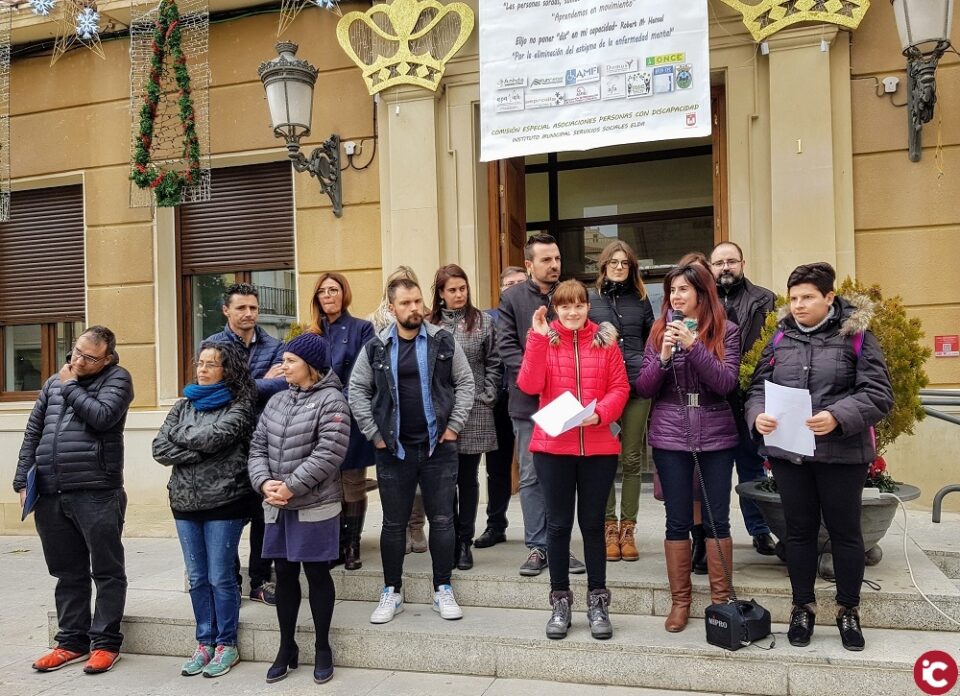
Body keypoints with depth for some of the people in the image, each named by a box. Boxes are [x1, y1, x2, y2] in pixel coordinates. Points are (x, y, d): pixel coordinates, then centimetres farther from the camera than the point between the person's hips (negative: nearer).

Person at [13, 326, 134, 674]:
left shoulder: (116, 378, 0)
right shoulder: (55, 381, 16)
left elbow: (102, 417, -18)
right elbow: (33, 432, 17)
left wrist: (71, 386, -5)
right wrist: (22, 480, 9)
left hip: (97, 494, -5)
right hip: (51, 495, 6)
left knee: (107, 572, 3)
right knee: (68, 574, 15)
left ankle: (105, 642, 13)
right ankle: (71, 641, 26)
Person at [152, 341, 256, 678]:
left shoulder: (239, 406, -5)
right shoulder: (184, 405, 11)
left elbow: (215, 436, -21)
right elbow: (159, 449, 2)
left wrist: (180, 435, -3)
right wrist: (199, 450, -11)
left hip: (223, 503, -5)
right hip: (185, 502, 5)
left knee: (220, 578, 2)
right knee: (197, 579, 12)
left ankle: (227, 646, 16)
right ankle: (204, 643, 24)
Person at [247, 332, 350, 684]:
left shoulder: (331, 400, -11)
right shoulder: (276, 401, 10)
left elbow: (329, 454, -19)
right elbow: (258, 447, 8)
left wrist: (291, 487, -19)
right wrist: (264, 482, -10)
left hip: (315, 507, -6)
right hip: (277, 507, 6)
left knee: (317, 575, 5)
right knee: (284, 575, 13)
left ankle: (322, 649, 20)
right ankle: (287, 648, 27)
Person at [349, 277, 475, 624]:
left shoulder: (444, 342, 0)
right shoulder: (376, 348, 1)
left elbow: (465, 383, 3)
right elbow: (357, 391, 5)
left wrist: (454, 426, -4)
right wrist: (374, 434, -1)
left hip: (438, 447, 0)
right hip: (393, 449, 0)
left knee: (442, 520, 6)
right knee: (394, 524, 9)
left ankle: (443, 590, 20)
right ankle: (392, 593, 22)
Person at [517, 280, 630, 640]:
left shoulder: (605, 340, 4)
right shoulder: (544, 338, 2)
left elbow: (620, 387, 1)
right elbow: (529, 385, -12)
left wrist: (599, 413, -16)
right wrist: (538, 338, -17)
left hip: (599, 447, 1)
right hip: (552, 445, 0)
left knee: (592, 523, 10)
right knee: (558, 524, 7)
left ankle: (597, 601, 22)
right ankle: (560, 601, 20)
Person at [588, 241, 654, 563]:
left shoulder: (640, 300, 13)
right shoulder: (589, 299, 7)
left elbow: (651, 341, 20)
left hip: (637, 386, 2)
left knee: (632, 458, 4)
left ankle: (627, 527, 13)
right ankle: (609, 525, 12)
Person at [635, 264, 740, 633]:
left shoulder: (726, 331, 0)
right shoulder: (659, 331, 4)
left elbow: (726, 383, -12)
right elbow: (644, 388, 1)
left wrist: (693, 345, -20)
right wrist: (664, 357, -16)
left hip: (716, 436, -1)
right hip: (670, 436, 1)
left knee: (717, 519, 6)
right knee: (678, 520, 6)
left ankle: (721, 599, 18)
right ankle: (680, 600, 17)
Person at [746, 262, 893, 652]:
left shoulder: (856, 335, -4)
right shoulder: (781, 337, 8)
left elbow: (878, 394, -10)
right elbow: (759, 387, 7)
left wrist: (837, 417, -25)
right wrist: (758, 415, -14)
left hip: (842, 453, -3)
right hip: (788, 452, 3)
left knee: (845, 531, 9)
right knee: (799, 530, 13)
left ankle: (849, 611, 27)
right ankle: (803, 608, 28)